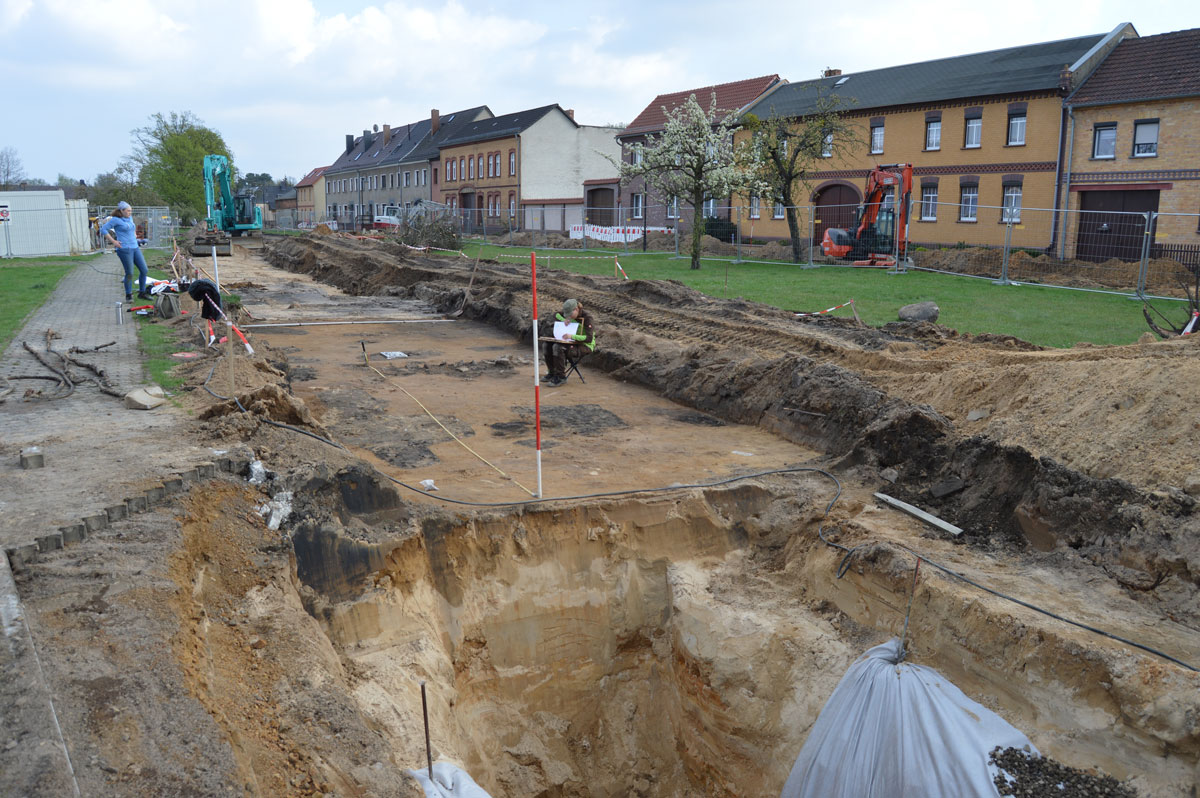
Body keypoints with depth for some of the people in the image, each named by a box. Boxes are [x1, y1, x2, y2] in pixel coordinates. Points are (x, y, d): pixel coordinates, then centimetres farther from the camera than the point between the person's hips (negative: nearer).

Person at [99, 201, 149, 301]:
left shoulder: (130, 218, 16)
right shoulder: (116, 220, -6)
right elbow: (103, 229, -8)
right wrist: (114, 241, -11)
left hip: (135, 248, 7)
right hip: (125, 249, -7)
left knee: (144, 270, 4)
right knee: (129, 273, -5)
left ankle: (142, 293, 14)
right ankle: (128, 295, 8)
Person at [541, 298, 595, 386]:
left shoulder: (587, 318, -20)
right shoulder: (571, 313, 2)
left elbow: (589, 339, -30)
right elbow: (556, 315, 14)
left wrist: (572, 336, -39)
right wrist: (564, 320, -8)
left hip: (585, 346, -8)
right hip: (575, 343, 8)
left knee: (558, 348, -29)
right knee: (547, 345, -4)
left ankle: (561, 377, -21)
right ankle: (552, 372, 3)